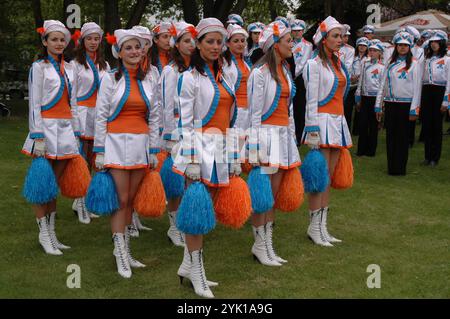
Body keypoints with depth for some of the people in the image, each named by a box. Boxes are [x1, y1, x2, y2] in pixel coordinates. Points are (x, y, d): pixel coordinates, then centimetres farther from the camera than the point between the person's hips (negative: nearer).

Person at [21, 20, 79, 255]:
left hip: (65, 129, 5)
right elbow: (34, 104, -7)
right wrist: (38, 137, -14)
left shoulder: (69, 68, 15)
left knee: (55, 183, 9)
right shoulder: (39, 67, -1)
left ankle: (51, 233, 15)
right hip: (47, 128, -5)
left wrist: (76, 133, 11)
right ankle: (44, 234, 5)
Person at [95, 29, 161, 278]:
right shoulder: (110, 79, -1)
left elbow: (154, 116, 9)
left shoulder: (150, 78, 7)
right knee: (121, 200, -4)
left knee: (131, 200, 8)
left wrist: (153, 150, 6)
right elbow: (100, 116, -1)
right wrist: (100, 151, -5)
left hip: (141, 144, 3)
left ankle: (124, 248, 19)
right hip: (117, 142, -3)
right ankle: (120, 254, 5)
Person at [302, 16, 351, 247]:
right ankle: (314, 226, 5)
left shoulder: (338, 63, 16)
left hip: (338, 122, 7)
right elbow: (311, 101, -11)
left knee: (328, 178, 9)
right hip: (322, 122, -7)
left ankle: (323, 226, 15)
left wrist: (340, 126, 16)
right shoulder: (314, 64, -7)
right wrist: (313, 132, -16)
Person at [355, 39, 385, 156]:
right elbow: (361, 80, 11)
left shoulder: (382, 67, -3)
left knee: (373, 125, 4)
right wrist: (358, 98, 9)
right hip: (364, 97, 4)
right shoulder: (365, 63, 9)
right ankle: (362, 149, 12)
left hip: (375, 97, -3)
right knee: (363, 123, 4)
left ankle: (371, 150, 13)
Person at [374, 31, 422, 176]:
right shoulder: (390, 63, 12)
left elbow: (417, 88, -4)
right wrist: (378, 106, 6)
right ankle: (391, 167, 14)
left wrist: (414, 109, -10)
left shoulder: (414, 64, 0)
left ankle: (400, 168, 9)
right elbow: (382, 85, 11)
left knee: (403, 136, 2)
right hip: (390, 104, 4)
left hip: (405, 104, -4)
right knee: (390, 135, 6)